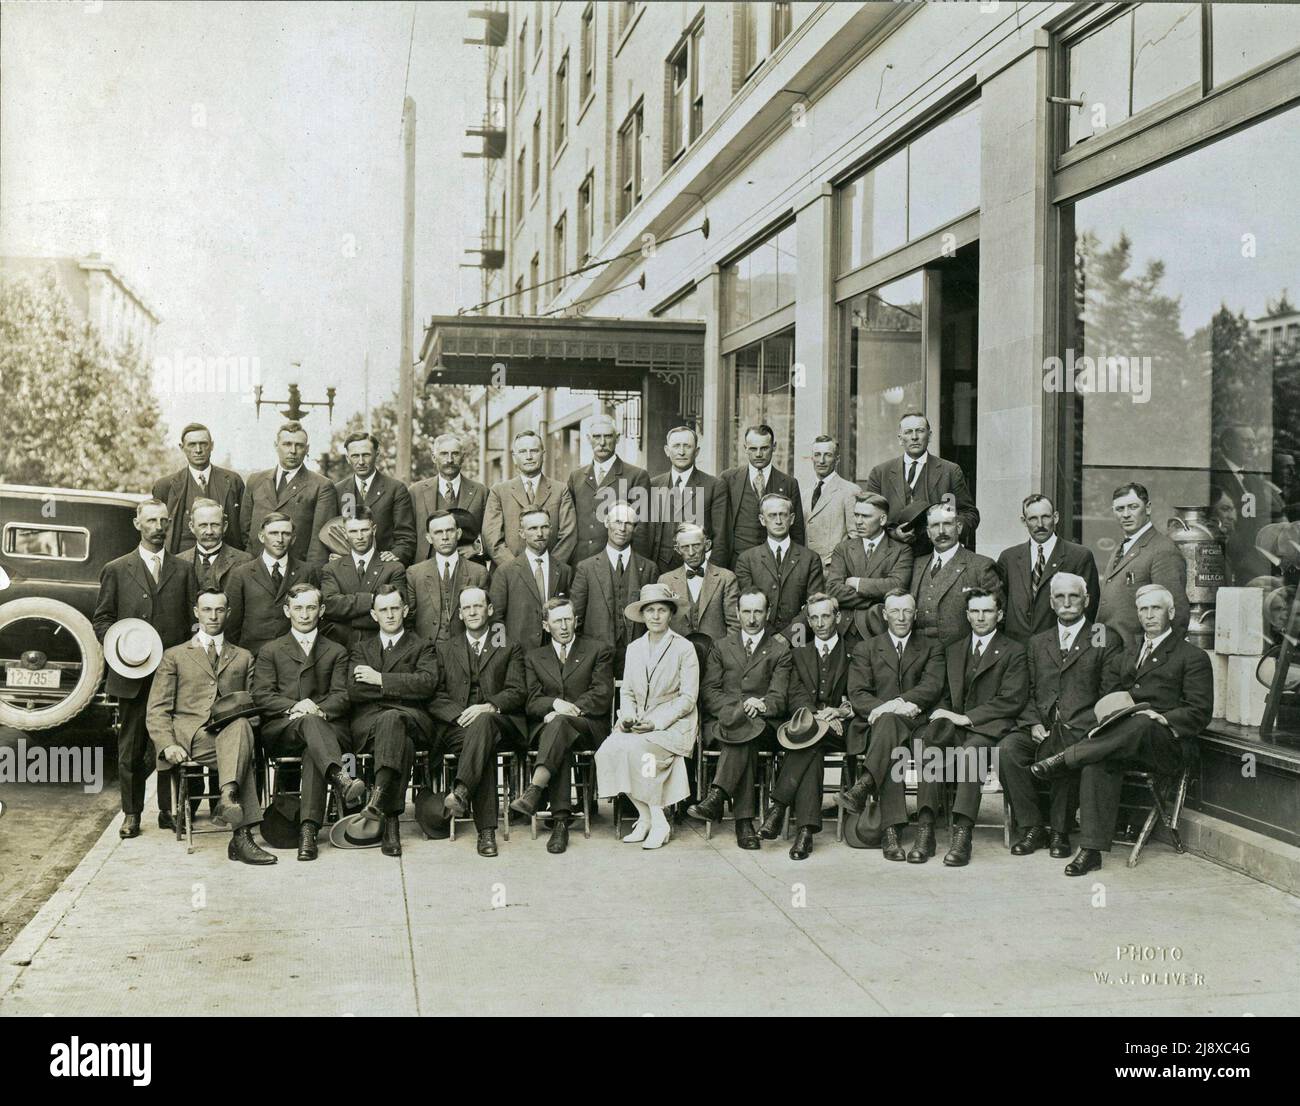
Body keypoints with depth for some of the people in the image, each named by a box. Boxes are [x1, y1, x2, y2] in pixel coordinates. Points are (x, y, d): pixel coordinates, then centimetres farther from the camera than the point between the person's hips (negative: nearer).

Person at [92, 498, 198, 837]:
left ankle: (169, 810, 14)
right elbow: (101, 619, 8)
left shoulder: (184, 569, 10)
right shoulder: (116, 570, 8)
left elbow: (195, 618, 6)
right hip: (133, 674, 0)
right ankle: (131, 813, 15)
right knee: (131, 746, 5)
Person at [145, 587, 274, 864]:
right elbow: (158, 708, 10)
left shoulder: (243, 658, 26)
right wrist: (168, 744, -9)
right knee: (245, 759, -35)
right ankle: (241, 836, -44)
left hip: (230, 732, 2)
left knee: (240, 725, -39)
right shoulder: (175, 656, 20)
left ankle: (228, 797, -53)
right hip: (189, 735, -2)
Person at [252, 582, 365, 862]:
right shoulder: (270, 651, 22)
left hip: (327, 726, 0)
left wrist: (318, 709, -14)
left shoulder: (336, 652, 23)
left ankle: (308, 829, -46)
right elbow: (261, 696, 7)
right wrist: (294, 706, -11)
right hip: (280, 730, 0)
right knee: (310, 723, -36)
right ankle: (342, 778, -62)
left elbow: (342, 697, 9)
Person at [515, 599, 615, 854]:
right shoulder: (533, 657, 21)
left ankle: (534, 790, -53)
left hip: (588, 726, -1)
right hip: (546, 727, 2)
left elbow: (603, 695, 1)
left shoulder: (599, 651, 14)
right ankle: (561, 820, -46)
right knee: (560, 744, -36)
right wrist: (555, 703, -15)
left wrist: (568, 709, -14)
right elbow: (532, 702, 8)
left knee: (560, 722, -37)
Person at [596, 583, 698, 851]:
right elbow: (627, 692, 15)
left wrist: (656, 723, -17)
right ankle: (644, 816, -13)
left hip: (673, 725, -5)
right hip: (637, 723, 5)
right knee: (609, 749, -25)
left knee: (636, 748, -32)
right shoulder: (634, 648, 14)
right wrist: (628, 717, -7)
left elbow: (688, 698, -6)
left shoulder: (684, 648, -2)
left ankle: (658, 821, -20)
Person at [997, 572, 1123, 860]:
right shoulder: (1037, 643, 22)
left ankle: (1060, 832, -16)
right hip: (1040, 727, 4)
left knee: (1066, 752, -36)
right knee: (1006, 749, -26)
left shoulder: (1106, 641, 9)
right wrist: (1034, 723, -3)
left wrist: (1080, 727, -12)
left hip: (1080, 728, -4)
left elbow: (1110, 695, 1)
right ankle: (1032, 827, -15)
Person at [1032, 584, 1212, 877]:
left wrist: (1162, 718, -15)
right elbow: (1117, 692, 25)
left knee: (1140, 724, -41)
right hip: (1123, 738, 4)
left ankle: (1064, 759, -34)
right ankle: (1091, 850, -34)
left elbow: (1200, 713, 1)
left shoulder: (1193, 657, 8)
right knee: (1096, 764, -31)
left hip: (1166, 743, -4)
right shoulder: (1131, 649, 26)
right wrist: (1107, 718, 2)